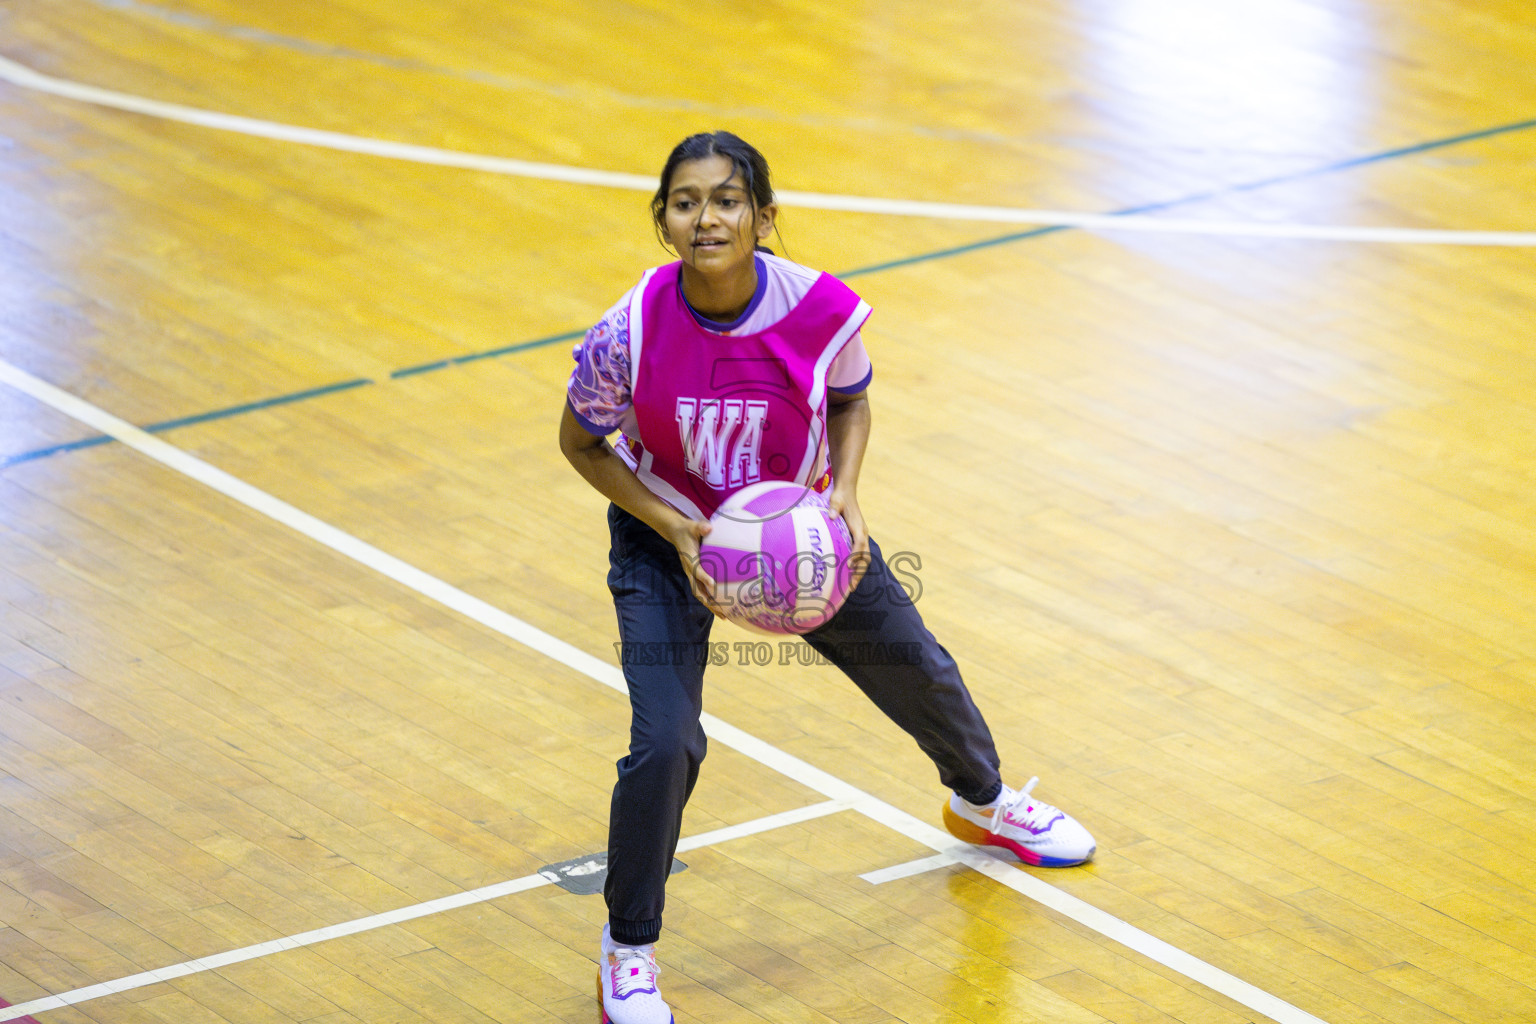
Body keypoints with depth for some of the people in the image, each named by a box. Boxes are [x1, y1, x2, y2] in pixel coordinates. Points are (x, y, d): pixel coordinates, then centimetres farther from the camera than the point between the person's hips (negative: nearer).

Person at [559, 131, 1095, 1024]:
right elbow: (582, 444, -12)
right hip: (667, 538, -3)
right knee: (665, 745, -19)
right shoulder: (630, 336, -30)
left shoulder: (823, 312, -26)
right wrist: (675, 528, -23)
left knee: (922, 675, 19)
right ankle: (629, 952, 5)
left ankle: (983, 801, 55)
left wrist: (845, 494, -21)